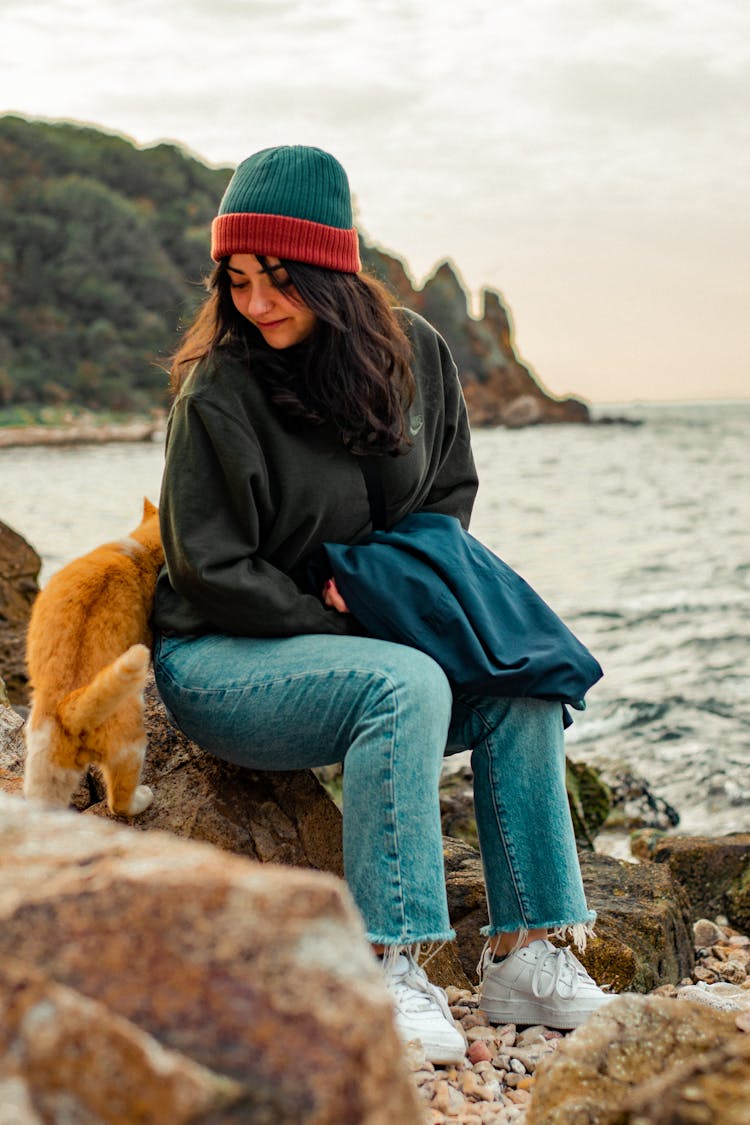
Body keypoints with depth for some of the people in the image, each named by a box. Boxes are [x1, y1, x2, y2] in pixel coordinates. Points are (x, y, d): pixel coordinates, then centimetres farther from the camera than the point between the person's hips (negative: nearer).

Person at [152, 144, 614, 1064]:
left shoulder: (414, 352, 0)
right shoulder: (219, 391, -16)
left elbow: (452, 494, 12)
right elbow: (212, 571, -15)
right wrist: (342, 628, -15)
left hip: (369, 637, 6)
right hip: (216, 659, -6)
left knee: (522, 691, -14)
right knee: (407, 685, -32)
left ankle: (522, 957, -10)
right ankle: (388, 970, -28)